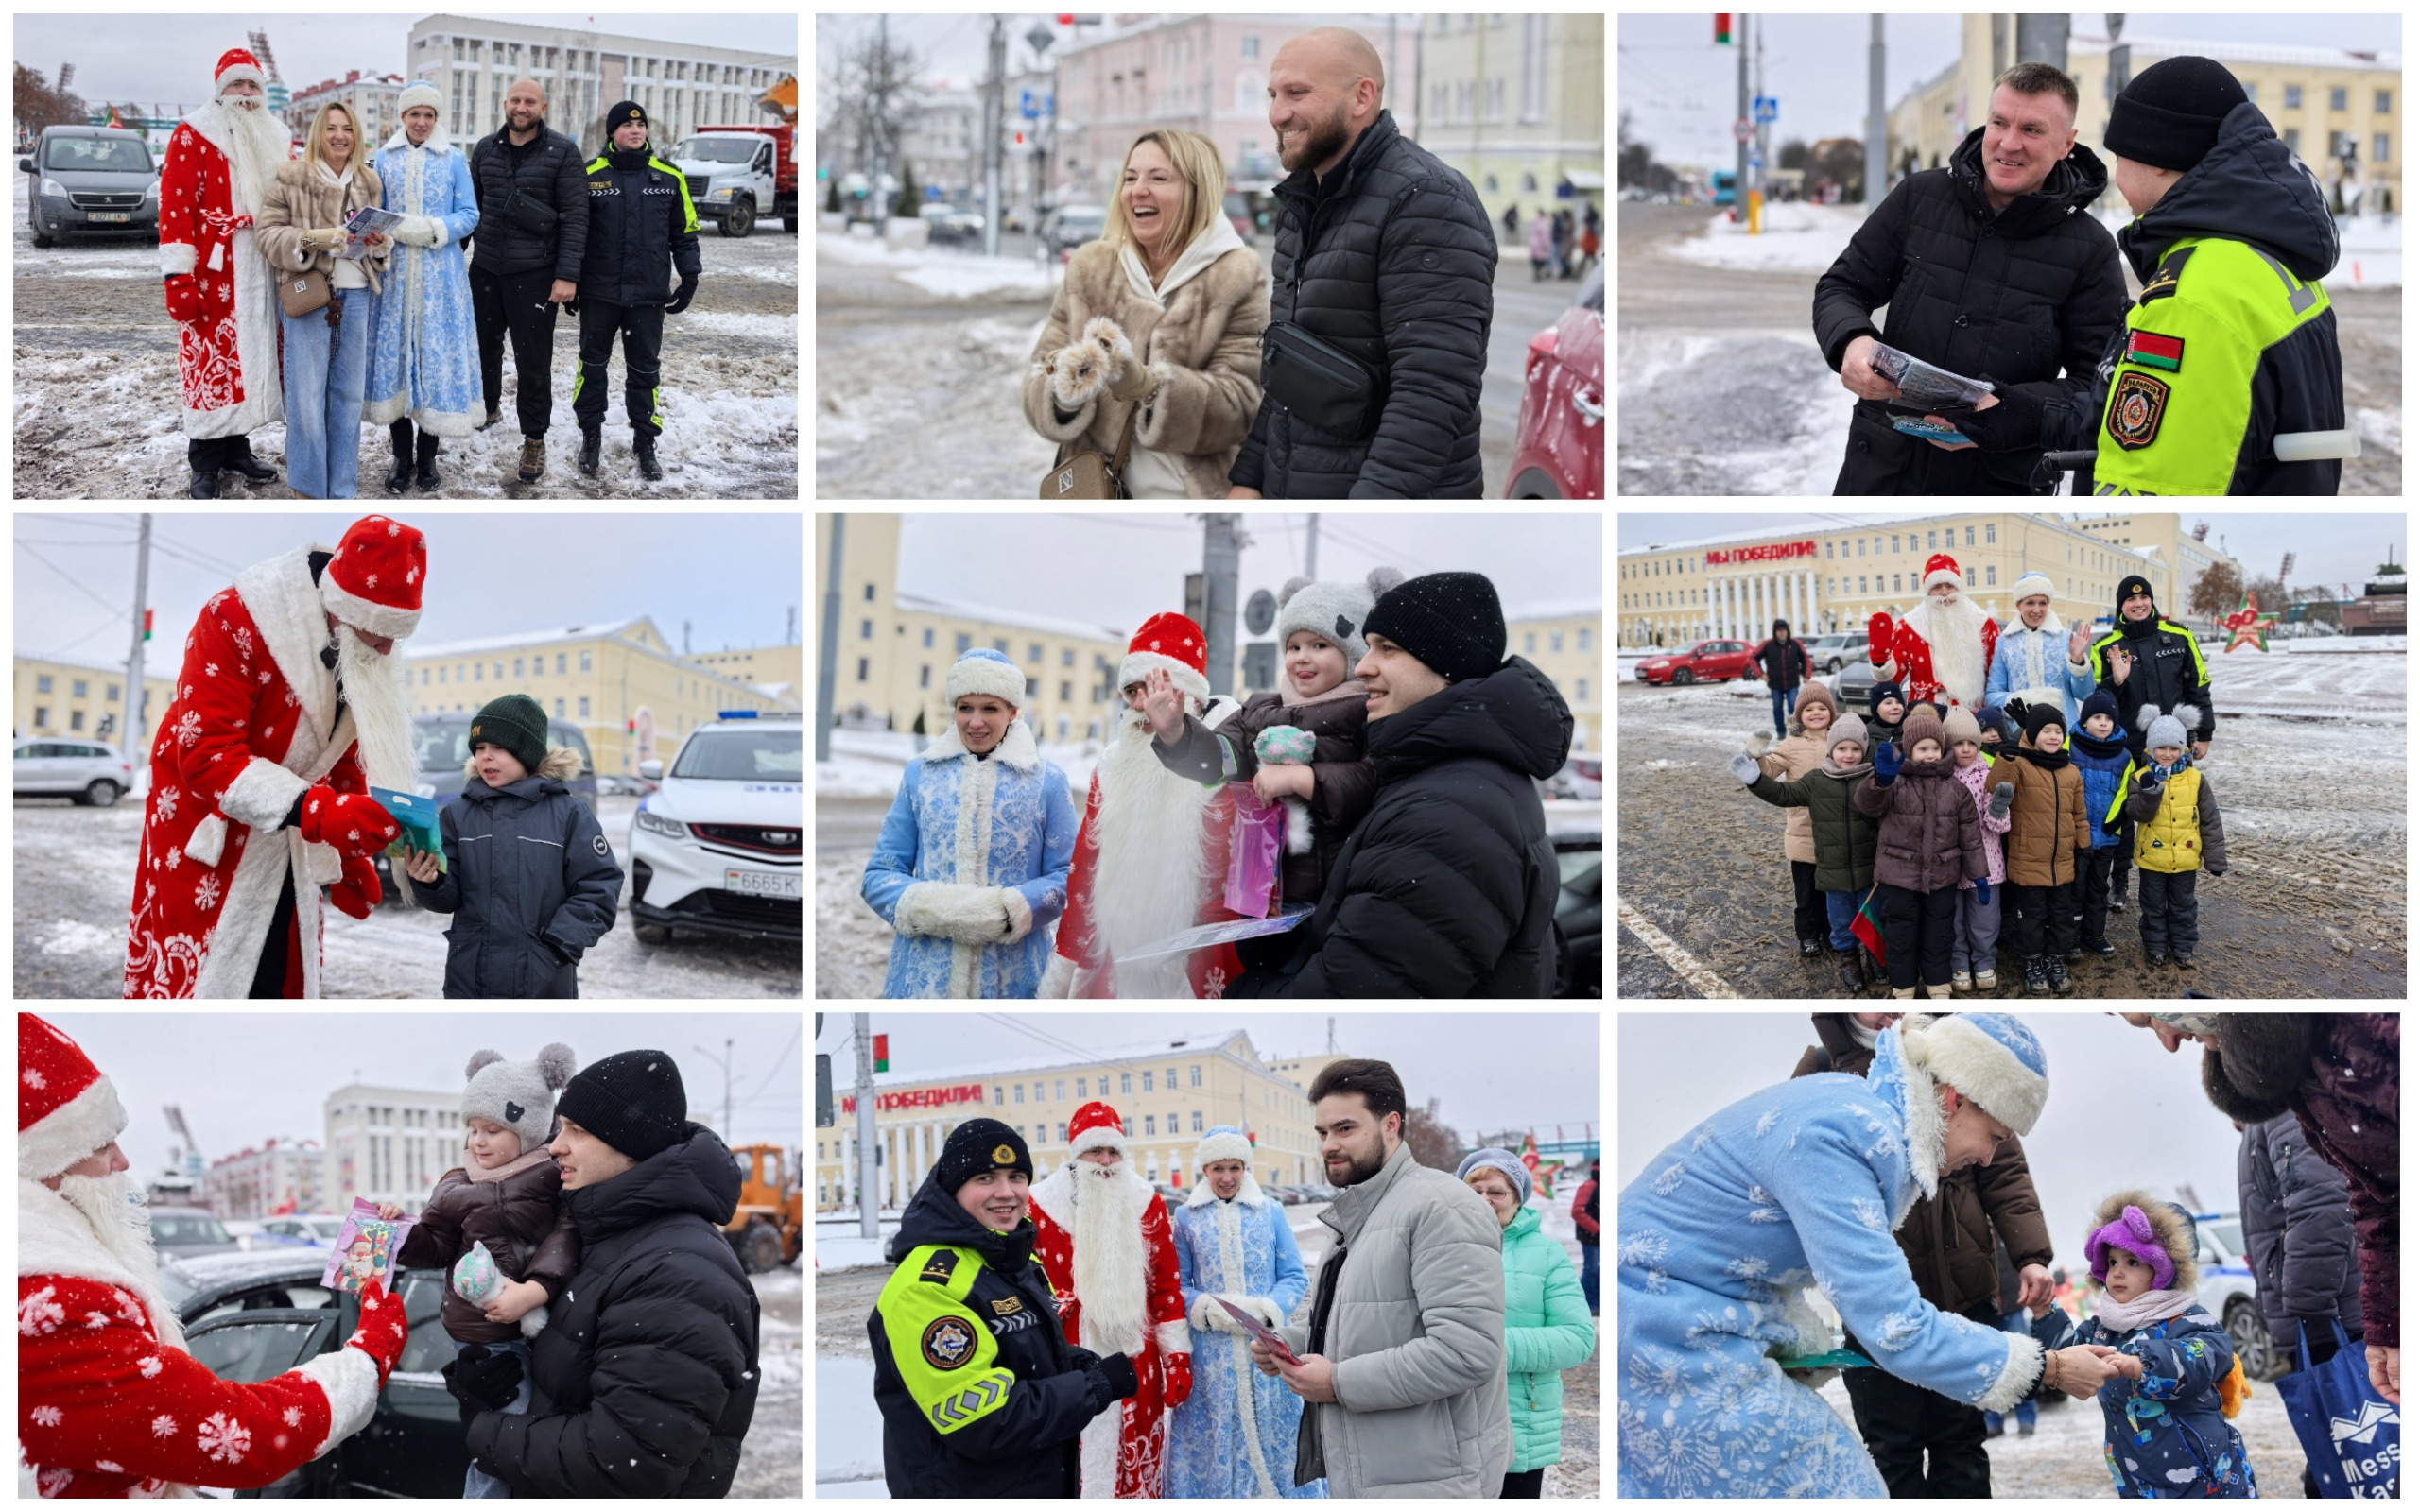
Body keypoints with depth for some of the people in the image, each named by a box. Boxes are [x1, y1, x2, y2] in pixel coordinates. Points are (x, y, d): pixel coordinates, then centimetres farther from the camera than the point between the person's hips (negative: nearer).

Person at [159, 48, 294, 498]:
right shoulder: (193, 136, -6)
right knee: (211, 362, -4)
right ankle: (204, 465, 4)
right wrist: (179, 276, -18)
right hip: (213, 276, -6)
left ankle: (236, 448, 24)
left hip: (264, 274, 6)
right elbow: (176, 206, -12)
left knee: (252, 357, 11)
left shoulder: (276, 139, 14)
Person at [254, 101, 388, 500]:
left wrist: (379, 242, 0)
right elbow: (267, 231, -5)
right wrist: (311, 239, -20)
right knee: (307, 398, -5)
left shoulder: (368, 183, 13)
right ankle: (308, 492, 6)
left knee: (348, 396, 8)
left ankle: (342, 492, 17)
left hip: (355, 296, 5)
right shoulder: (291, 177, -2)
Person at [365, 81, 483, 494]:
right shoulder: (385, 158, 8)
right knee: (395, 352, 1)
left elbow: (469, 215, 1)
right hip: (395, 272, 1)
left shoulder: (454, 159, 4)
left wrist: (433, 229, -16)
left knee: (436, 355, -1)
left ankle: (427, 456, 10)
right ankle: (402, 456, 11)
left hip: (440, 276, -1)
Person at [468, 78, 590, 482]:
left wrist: (567, 275, -13)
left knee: (532, 359, -1)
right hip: (486, 268, 4)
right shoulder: (485, 149, 8)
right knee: (482, 346, 14)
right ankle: (487, 407, 39)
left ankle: (534, 440, 10)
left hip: (535, 274, -4)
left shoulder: (562, 152, -6)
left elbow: (575, 217, -8)